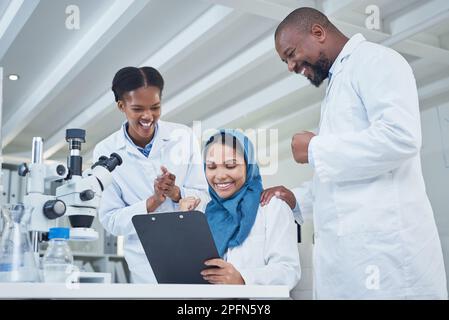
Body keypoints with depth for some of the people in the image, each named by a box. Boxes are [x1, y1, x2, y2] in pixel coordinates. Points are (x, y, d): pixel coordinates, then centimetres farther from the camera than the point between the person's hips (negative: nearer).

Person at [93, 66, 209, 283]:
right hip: (146, 263, -1)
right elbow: (110, 221, -7)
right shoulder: (105, 151, -6)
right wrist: (152, 202, -20)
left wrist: (176, 193, -20)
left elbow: (204, 197, -2)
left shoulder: (184, 136, -4)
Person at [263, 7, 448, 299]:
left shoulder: (374, 60, -3)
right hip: (347, 246, 9)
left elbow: (400, 137, -21)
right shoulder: (339, 82, 24)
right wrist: (298, 201, 16)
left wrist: (315, 149, -10)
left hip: (382, 244, -9)